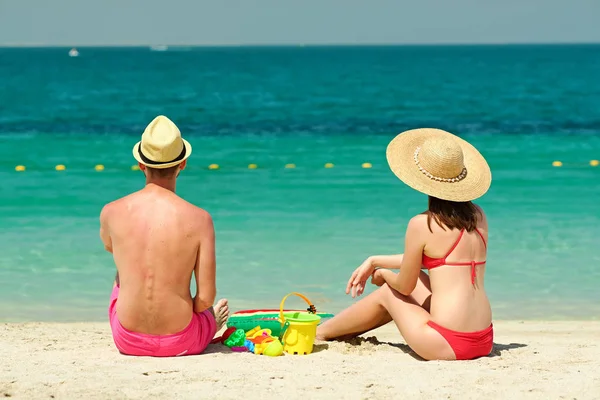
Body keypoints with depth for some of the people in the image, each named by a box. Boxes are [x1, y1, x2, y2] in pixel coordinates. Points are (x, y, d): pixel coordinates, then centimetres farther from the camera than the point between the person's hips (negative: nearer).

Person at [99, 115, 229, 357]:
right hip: (181, 344, -2)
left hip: (128, 341, 2)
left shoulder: (111, 213, -10)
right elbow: (205, 298, -12)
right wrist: (188, 309, 7)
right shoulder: (199, 219, -16)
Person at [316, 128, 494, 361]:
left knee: (387, 293, 20)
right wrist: (375, 261, 28)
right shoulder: (478, 217, 9)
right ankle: (340, 332, 40)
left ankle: (320, 332, 40)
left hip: (447, 344, -6)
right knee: (416, 277, 25)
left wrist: (383, 274, 23)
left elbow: (405, 286, 1)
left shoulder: (422, 225, -11)